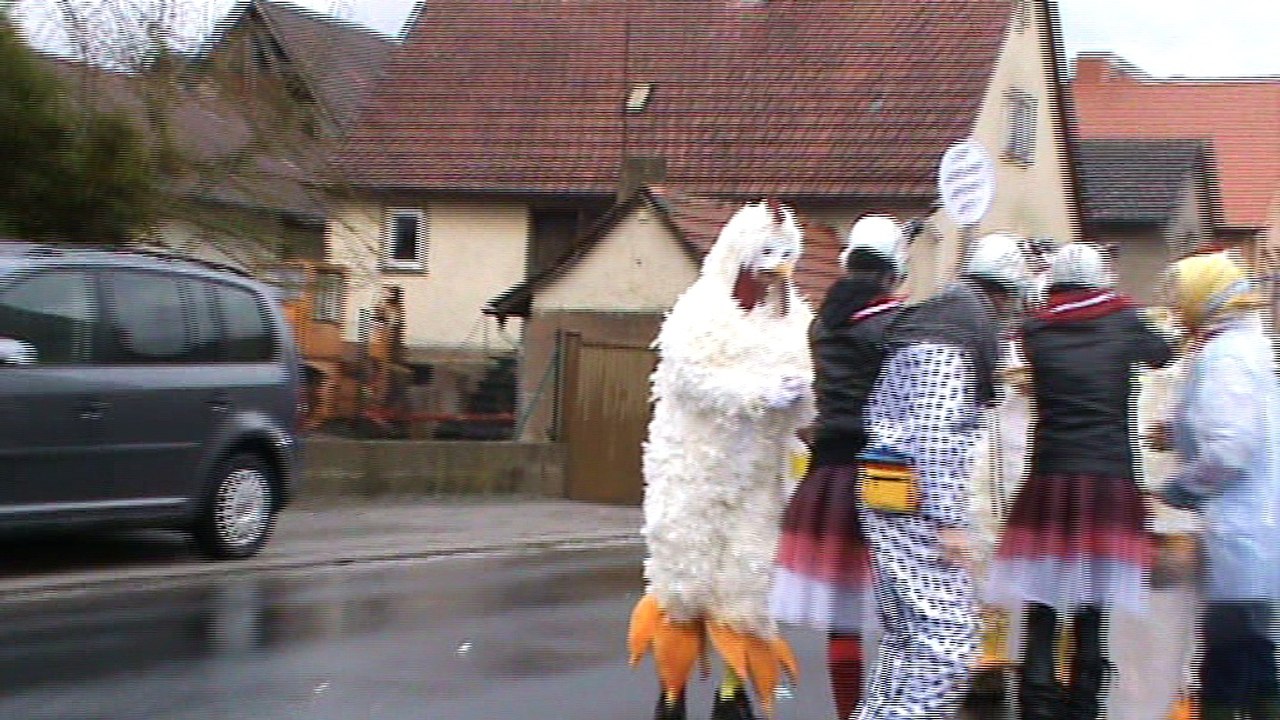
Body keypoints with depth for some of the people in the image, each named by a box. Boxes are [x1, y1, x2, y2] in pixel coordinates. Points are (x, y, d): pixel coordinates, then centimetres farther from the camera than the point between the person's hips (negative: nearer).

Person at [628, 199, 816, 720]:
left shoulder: (795, 318, 12)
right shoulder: (701, 310, -4)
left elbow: (808, 384, 7)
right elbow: (690, 375, -16)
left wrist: (798, 391, -16)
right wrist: (759, 389, -24)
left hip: (759, 471, 4)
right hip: (697, 466, -4)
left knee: (746, 580, 0)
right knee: (685, 575, -1)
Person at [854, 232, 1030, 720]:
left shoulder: (921, 325, 18)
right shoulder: (957, 339, -12)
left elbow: (877, 414, 20)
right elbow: (937, 436, -20)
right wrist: (951, 520, -20)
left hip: (883, 498, 10)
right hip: (917, 503, -10)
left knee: (905, 643, 15)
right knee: (949, 644, -11)